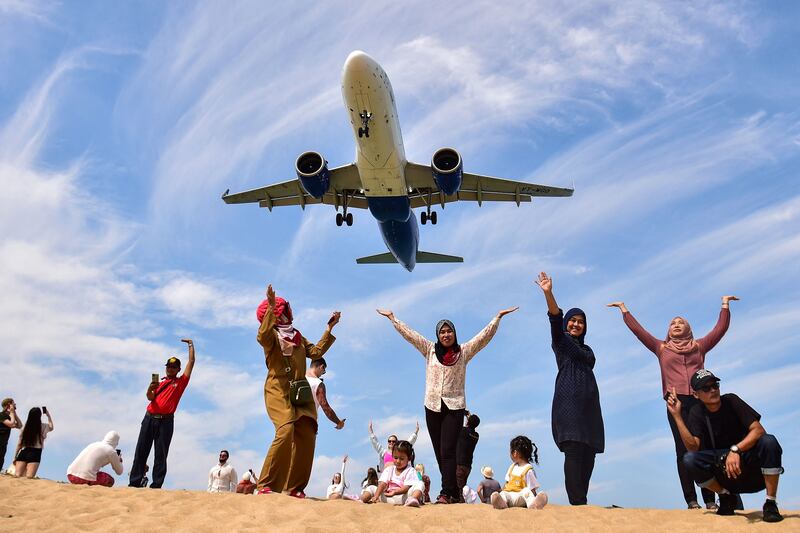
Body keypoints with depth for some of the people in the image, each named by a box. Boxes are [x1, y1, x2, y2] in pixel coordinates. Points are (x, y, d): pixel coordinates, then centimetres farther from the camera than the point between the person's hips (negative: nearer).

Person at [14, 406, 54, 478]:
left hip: (23, 452, 2)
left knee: (17, 476, -4)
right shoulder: (43, 427, 2)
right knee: (29, 477, -11)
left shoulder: (25, 427, 3)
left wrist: (15, 457, 16)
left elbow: (19, 444, 6)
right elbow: (51, 427, 28)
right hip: (35, 453, -2)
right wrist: (49, 416, 32)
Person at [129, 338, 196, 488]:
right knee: (141, 451, 0)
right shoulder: (159, 382, 20)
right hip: (150, 418, 3)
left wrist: (191, 345, 14)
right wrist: (150, 388, -16)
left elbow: (191, 362, 8)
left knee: (161, 454, -4)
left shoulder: (181, 382, 11)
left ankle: (156, 485, -6)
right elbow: (150, 397, 5)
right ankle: (135, 482, 2)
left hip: (166, 421, -3)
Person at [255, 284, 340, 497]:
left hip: (301, 392, 7)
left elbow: (316, 352, 20)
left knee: (307, 436, -4)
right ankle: (266, 485, -16)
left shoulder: (297, 336, 24)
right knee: (286, 431, -25)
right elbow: (263, 336, -22)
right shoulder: (270, 334, 3)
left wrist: (329, 328, 19)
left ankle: (295, 487, 4)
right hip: (278, 390, -7)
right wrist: (271, 306, -27)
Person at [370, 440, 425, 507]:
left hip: (403, 497, -3)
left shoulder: (410, 471, 2)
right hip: (388, 498, 3)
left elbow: (407, 487, -11)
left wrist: (394, 492, -30)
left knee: (420, 484, -27)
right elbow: (382, 484, -5)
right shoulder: (388, 469, 11)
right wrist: (376, 496, -24)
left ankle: (413, 499, -53)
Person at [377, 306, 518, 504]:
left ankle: (446, 493, -13)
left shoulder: (464, 351, 4)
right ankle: (454, 493, 14)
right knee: (440, 453, 5)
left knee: (448, 451, -13)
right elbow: (409, 334, 9)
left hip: (455, 407, -3)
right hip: (433, 406, 3)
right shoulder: (430, 350, 8)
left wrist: (498, 317, -6)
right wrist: (392, 318, 9)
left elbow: (485, 335, 0)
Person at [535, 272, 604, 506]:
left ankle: (582, 501, 6)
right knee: (574, 452, -15)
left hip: (589, 406, 7)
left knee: (588, 455, 1)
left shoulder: (587, 350, 26)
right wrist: (548, 293, -26)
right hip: (568, 403, -7)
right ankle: (577, 503, -17)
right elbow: (555, 320, -11)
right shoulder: (560, 341, 7)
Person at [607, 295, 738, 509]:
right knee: (683, 450, -5)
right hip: (677, 402, -1)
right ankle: (691, 500, -6)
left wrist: (725, 305, 20)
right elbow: (638, 330, 16)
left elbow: (721, 328, 20)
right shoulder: (661, 348, 19)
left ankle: (710, 500, -4)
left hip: (700, 400, 1)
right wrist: (624, 310, 17)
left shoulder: (699, 346, 21)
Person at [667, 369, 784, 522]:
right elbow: (693, 447, -16)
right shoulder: (697, 412, -3)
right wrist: (677, 416, -23)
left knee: (769, 441, -30)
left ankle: (771, 504, -18)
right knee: (689, 460, -25)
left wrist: (735, 450, -33)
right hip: (721, 468, 2)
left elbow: (758, 430, -18)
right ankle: (726, 497, 0)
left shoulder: (731, 401, -8)